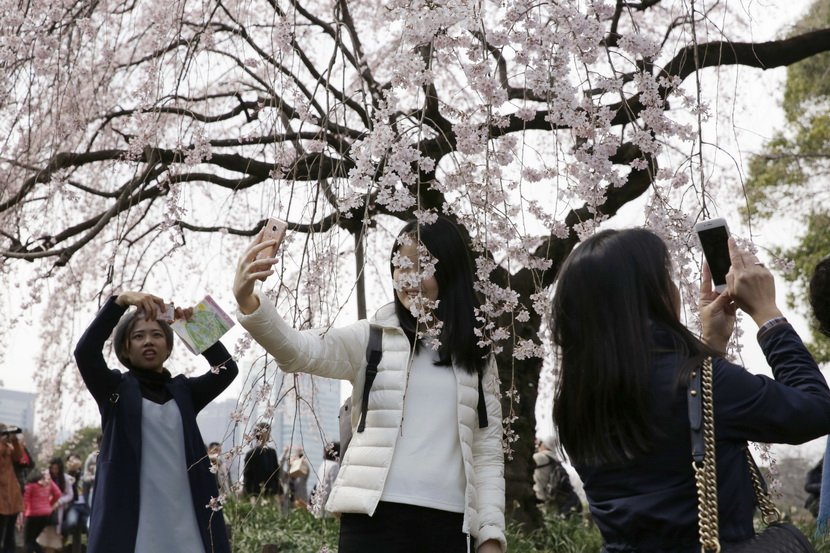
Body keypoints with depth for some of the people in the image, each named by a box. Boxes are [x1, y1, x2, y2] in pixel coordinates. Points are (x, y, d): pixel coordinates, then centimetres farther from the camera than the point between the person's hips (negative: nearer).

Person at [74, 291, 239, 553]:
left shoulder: (183, 390, 14)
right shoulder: (117, 389, 6)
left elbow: (227, 369, 1)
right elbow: (85, 351, -11)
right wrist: (120, 300, -18)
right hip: (130, 518, -3)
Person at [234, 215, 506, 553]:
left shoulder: (476, 356, 12)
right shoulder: (371, 338, 6)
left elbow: (488, 452, 11)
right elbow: (299, 351, -11)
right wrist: (248, 302, -29)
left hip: (448, 523, 2)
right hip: (376, 516, -2)